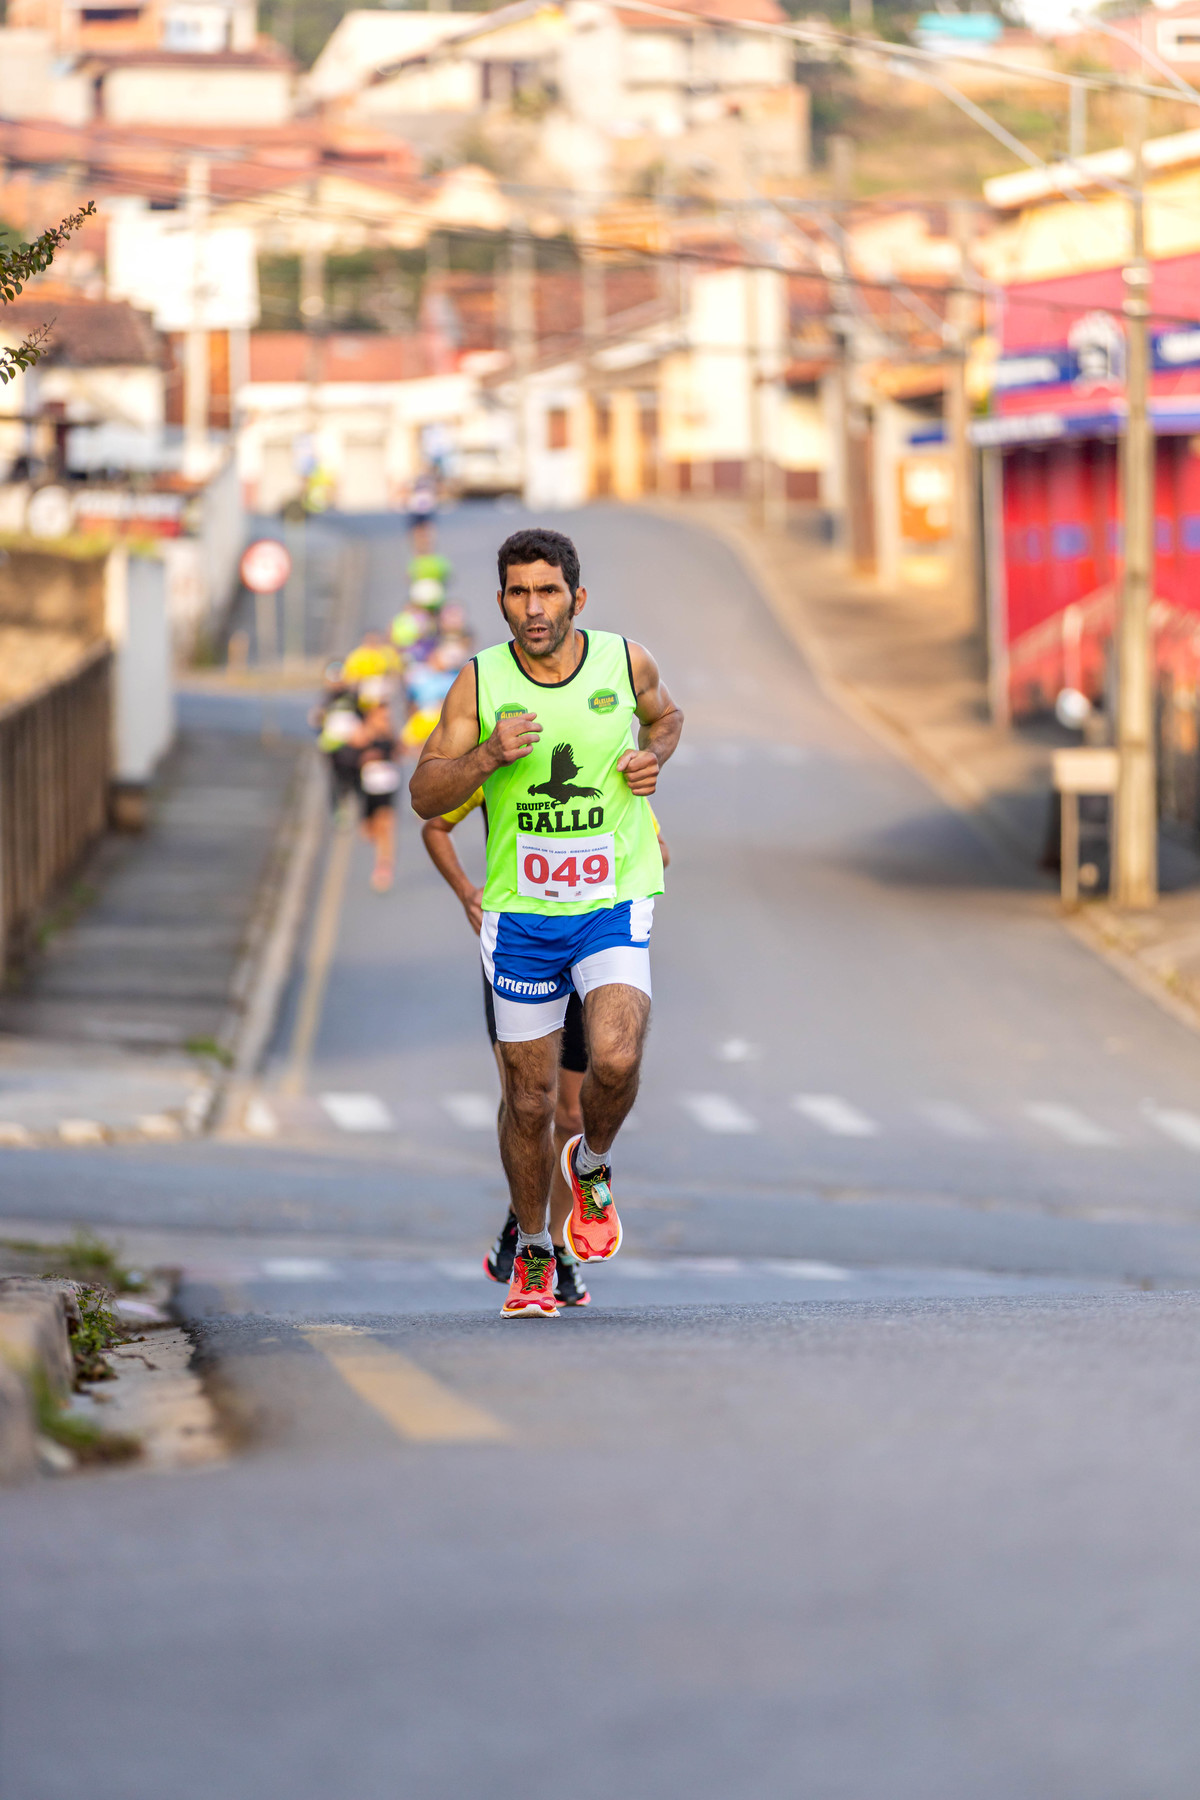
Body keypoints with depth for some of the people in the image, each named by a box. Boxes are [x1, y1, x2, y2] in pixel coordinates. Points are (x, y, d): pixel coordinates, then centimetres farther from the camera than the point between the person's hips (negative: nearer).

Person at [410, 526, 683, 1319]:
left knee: (615, 1059, -23)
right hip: (521, 913, 1)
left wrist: (654, 756, -2)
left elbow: (665, 715, 20)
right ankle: (532, 1256, 27)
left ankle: (593, 1167, 10)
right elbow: (425, 796, -5)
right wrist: (488, 754, -23)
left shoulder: (625, 661, -3)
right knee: (530, 1099, 5)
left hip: (615, 904, -1)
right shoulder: (481, 682, -5)